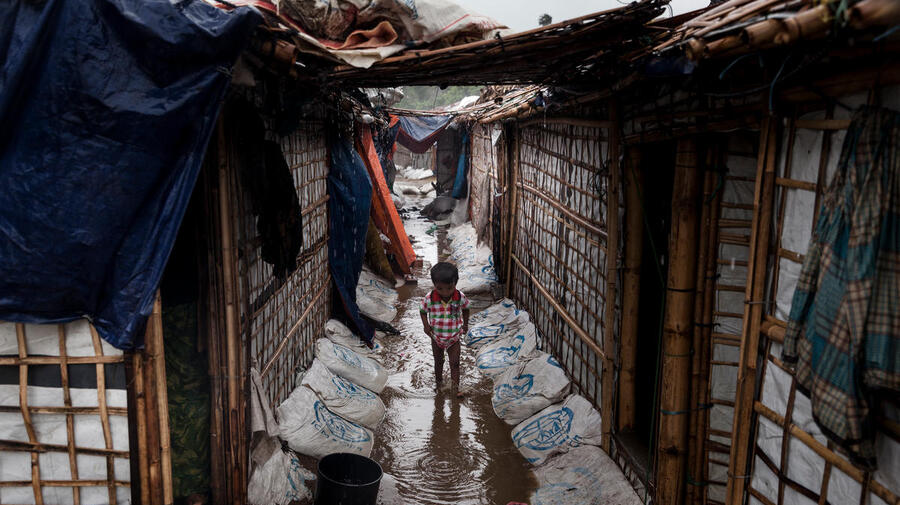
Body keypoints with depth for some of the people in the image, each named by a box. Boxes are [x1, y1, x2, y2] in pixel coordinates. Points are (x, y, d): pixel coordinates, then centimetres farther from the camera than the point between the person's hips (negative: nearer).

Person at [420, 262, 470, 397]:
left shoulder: (460, 297, -19)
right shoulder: (429, 298, -23)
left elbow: (465, 309, 3)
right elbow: (423, 311, -5)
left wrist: (465, 324, 2)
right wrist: (426, 325, -18)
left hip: (454, 337, 0)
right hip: (436, 337, 1)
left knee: (455, 363, 1)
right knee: (438, 362, 19)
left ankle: (456, 388, 10)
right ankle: (439, 383, 39)